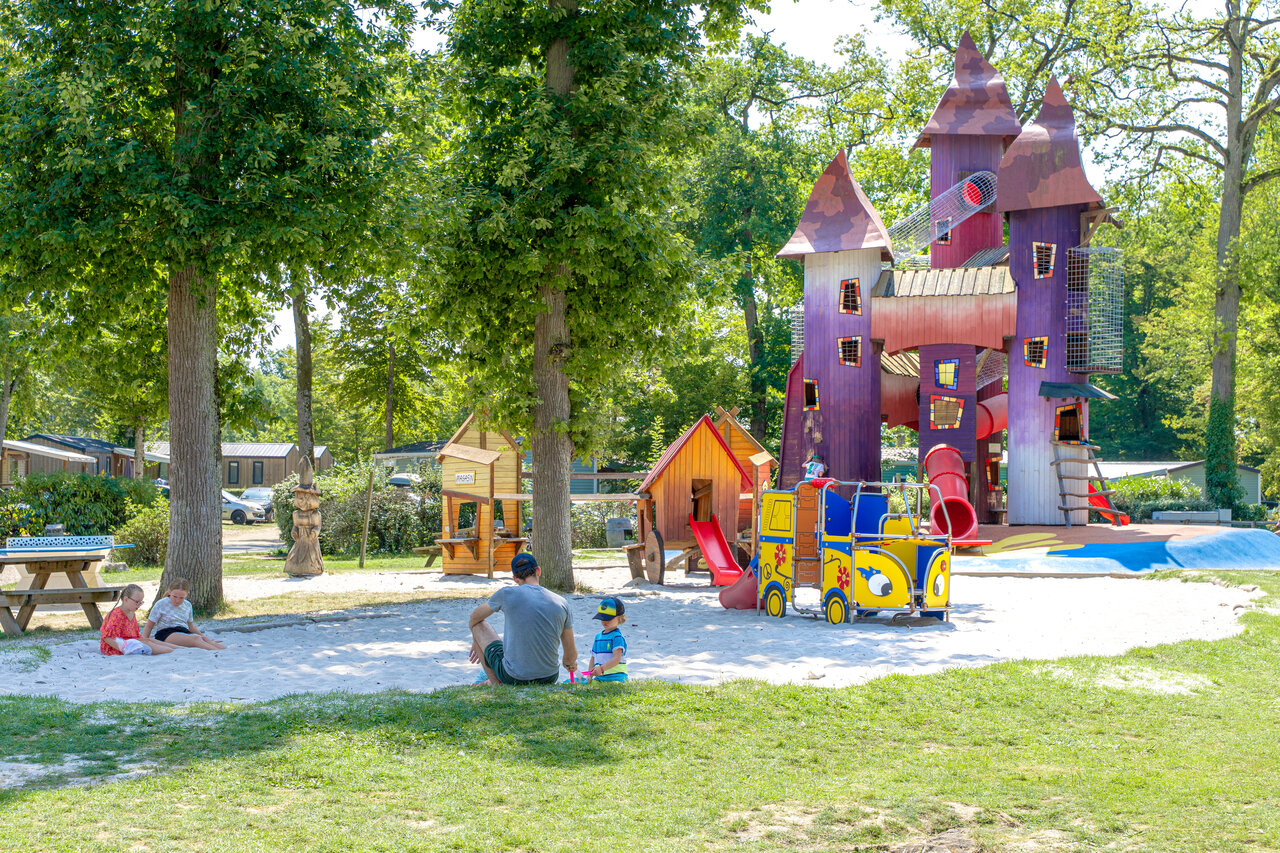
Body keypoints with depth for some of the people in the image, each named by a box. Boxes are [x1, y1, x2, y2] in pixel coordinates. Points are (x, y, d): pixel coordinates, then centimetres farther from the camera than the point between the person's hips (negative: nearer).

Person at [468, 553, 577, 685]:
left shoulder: (507, 594, -7)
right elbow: (571, 653, 8)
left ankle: (497, 684, 16)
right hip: (549, 678, 3)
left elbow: (475, 617, 13)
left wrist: (476, 640, 36)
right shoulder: (561, 603, -1)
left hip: (513, 678, -3)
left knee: (479, 625, 15)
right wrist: (569, 663, 33)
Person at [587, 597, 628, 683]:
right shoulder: (598, 636, 19)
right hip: (599, 678, 6)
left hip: (616, 677, -6)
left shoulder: (617, 637, -5)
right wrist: (590, 676, 10)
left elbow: (617, 658, -15)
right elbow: (593, 658, 24)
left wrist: (602, 668, -28)